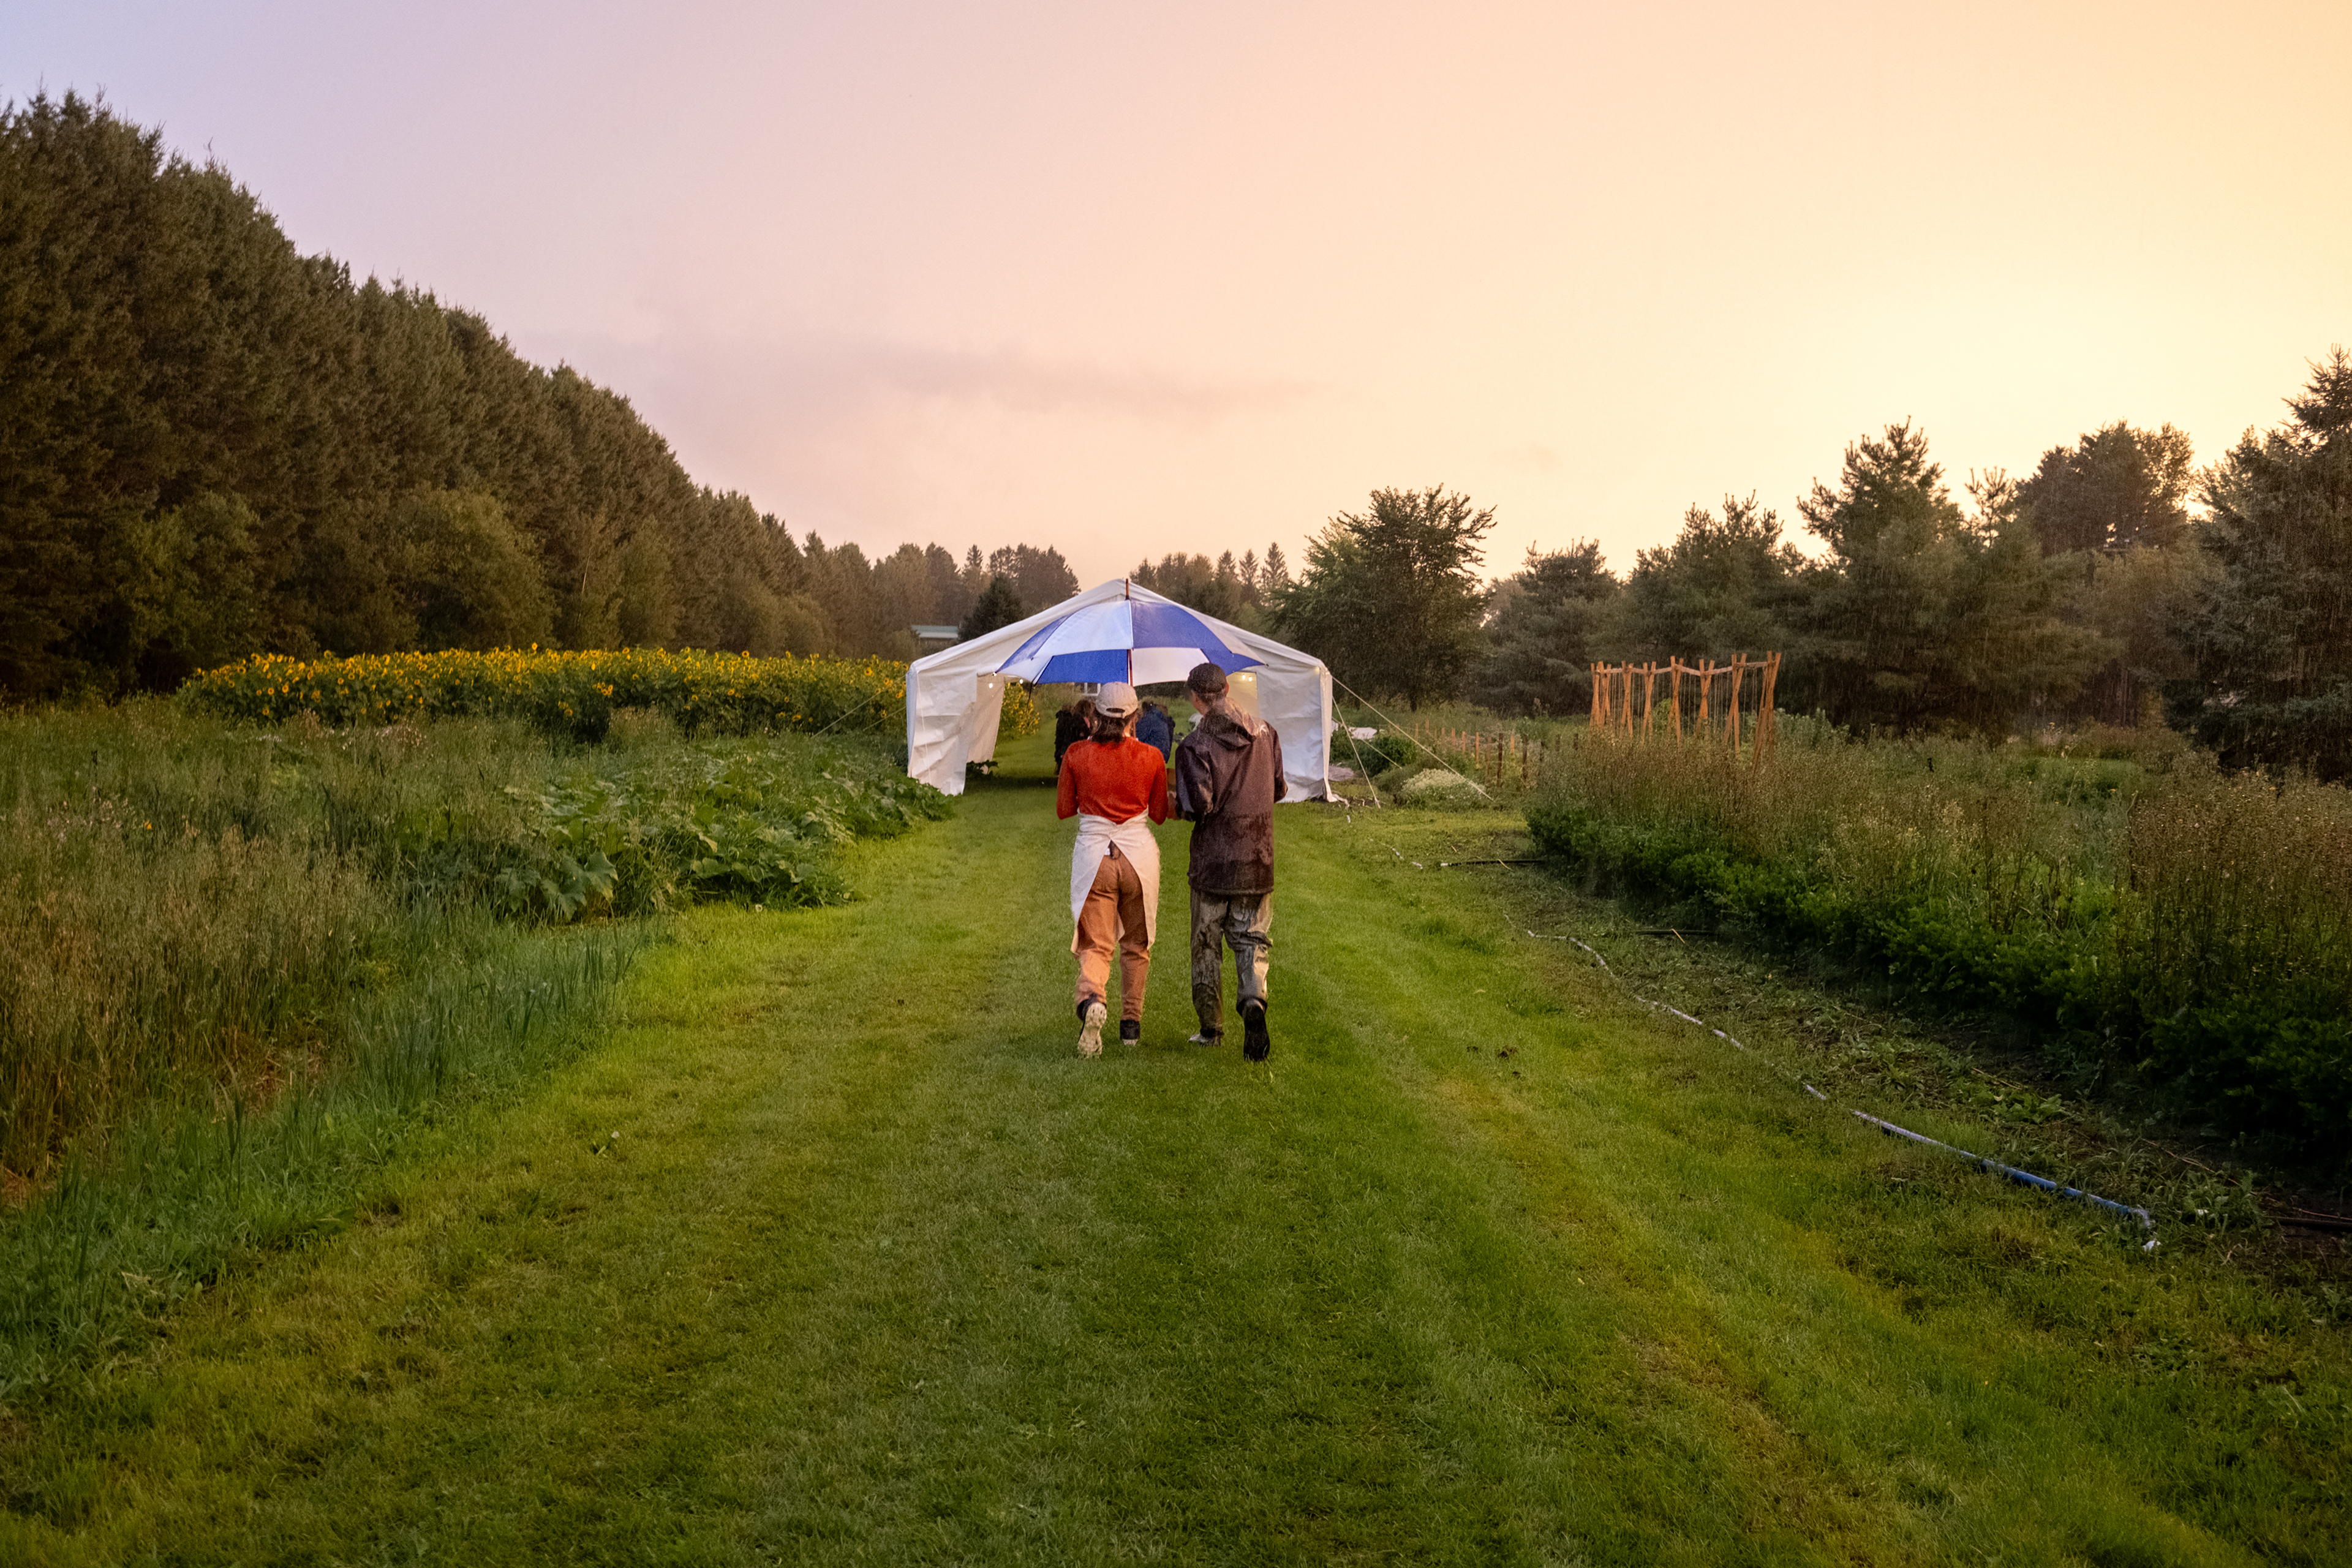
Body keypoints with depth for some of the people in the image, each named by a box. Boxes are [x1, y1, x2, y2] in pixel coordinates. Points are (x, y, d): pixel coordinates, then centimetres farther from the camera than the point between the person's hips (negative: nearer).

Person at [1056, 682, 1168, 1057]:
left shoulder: (1077, 755, -5)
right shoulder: (1151, 758, -4)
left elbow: (1065, 810, 5)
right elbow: (1160, 814, 7)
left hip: (1093, 854, -1)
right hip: (1139, 855, 1)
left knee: (1095, 945, 2)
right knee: (1136, 945, 18)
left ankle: (1091, 999, -29)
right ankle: (1132, 1023, 22)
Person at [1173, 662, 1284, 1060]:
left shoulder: (1195, 745, -15)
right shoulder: (1264, 732, 1)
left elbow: (1199, 806, -21)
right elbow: (1278, 790, 10)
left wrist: (1177, 804, 0)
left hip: (1212, 859, -3)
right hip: (1258, 859, 3)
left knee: (1207, 944, 11)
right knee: (1251, 939, 11)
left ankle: (1211, 1027, 19)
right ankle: (1253, 1001, -16)